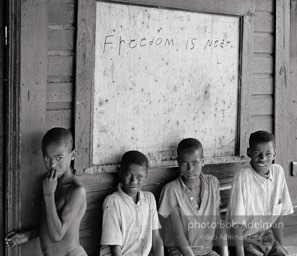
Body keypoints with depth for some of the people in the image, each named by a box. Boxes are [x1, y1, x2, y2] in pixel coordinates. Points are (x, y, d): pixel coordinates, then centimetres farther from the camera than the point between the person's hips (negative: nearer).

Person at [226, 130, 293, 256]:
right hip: (244, 239, -5)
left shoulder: (278, 171, -4)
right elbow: (237, 224, -18)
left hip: (267, 236, 5)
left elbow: (278, 215, 6)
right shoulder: (243, 177, -20)